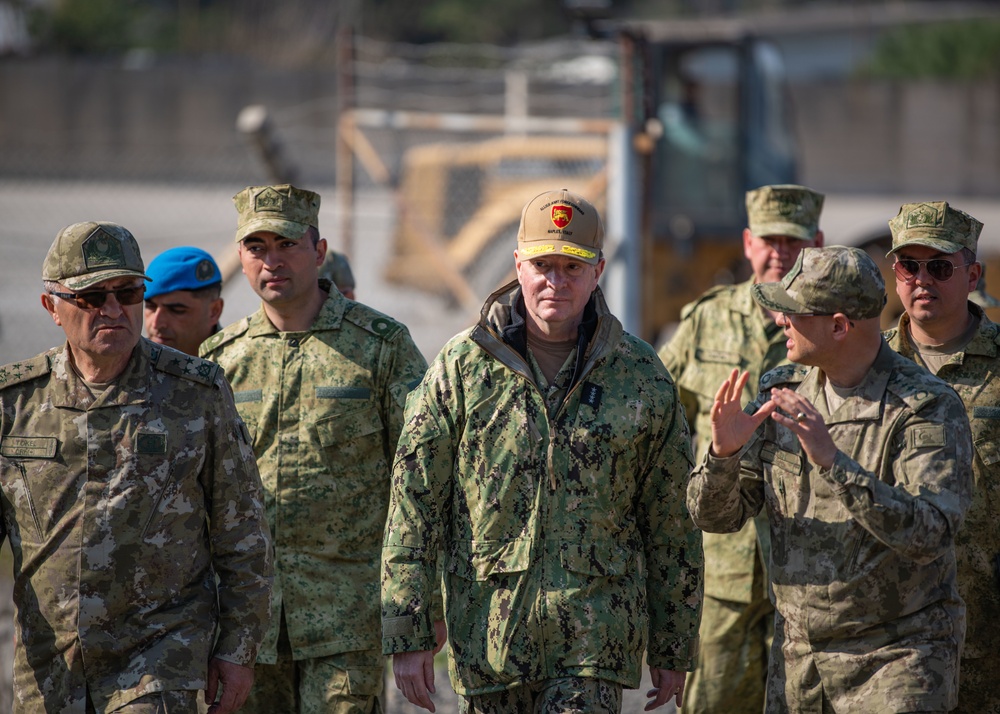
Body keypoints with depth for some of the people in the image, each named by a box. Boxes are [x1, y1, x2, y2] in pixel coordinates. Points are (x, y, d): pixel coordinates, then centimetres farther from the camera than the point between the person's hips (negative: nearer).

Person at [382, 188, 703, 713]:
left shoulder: (642, 378, 2)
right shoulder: (462, 367, 0)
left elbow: (672, 526, 8)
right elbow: (412, 507, 0)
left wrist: (673, 650, 9)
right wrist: (407, 637, -5)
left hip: (595, 636, -1)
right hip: (487, 627, 1)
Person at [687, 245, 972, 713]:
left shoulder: (928, 408, -14)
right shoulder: (781, 393, 3)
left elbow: (928, 536, -27)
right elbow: (715, 515, 2)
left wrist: (832, 460, -35)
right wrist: (723, 453, -20)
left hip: (897, 658, -5)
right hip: (797, 657, 6)